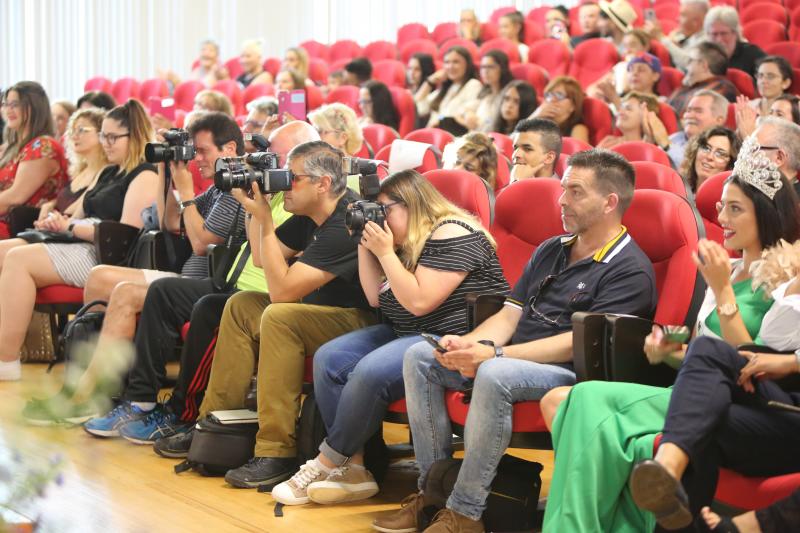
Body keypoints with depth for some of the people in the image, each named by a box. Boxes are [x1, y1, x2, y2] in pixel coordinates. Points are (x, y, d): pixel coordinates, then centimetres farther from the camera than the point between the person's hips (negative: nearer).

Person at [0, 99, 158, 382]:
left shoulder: (145, 176, -7)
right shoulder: (109, 173, 23)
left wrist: (71, 227, -11)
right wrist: (59, 222, -2)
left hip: (105, 256, -10)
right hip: (80, 246, 10)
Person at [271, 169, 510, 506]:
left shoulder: (452, 235, -14)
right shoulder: (406, 244, 16)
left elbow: (419, 301, -21)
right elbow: (377, 299, 17)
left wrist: (385, 252, -16)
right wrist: (365, 246, 8)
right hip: (407, 334, 11)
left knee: (372, 372, -31)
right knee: (329, 359, -6)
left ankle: (326, 464, -13)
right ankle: (353, 469, -13)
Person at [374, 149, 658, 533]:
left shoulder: (630, 270, -9)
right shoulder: (550, 250, 18)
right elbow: (510, 314, 15)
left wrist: (495, 354, -25)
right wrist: (468, 344, -8)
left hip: (569, 374, -8)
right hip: (511, 358, 9)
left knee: (495, 376, -37)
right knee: (420, 357, -7)